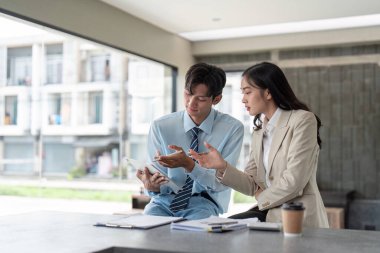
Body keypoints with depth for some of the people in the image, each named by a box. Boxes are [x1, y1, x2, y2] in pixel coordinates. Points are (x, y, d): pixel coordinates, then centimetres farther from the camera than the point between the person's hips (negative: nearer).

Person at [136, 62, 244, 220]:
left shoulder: (232, 128, -6)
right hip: (165, 200, 1)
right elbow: (158, 178, -2)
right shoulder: (160, 127, -3)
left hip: (204, 202, 0)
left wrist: (188, 164, -27)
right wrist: (152, 186, -27)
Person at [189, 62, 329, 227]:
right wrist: (222, 167, -10)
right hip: (269, 211, 6)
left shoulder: (303, 120, -11)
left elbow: (293, 181, -18)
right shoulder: (259, 131, 12)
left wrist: (262, 198, -2)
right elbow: (252, 185, 5)